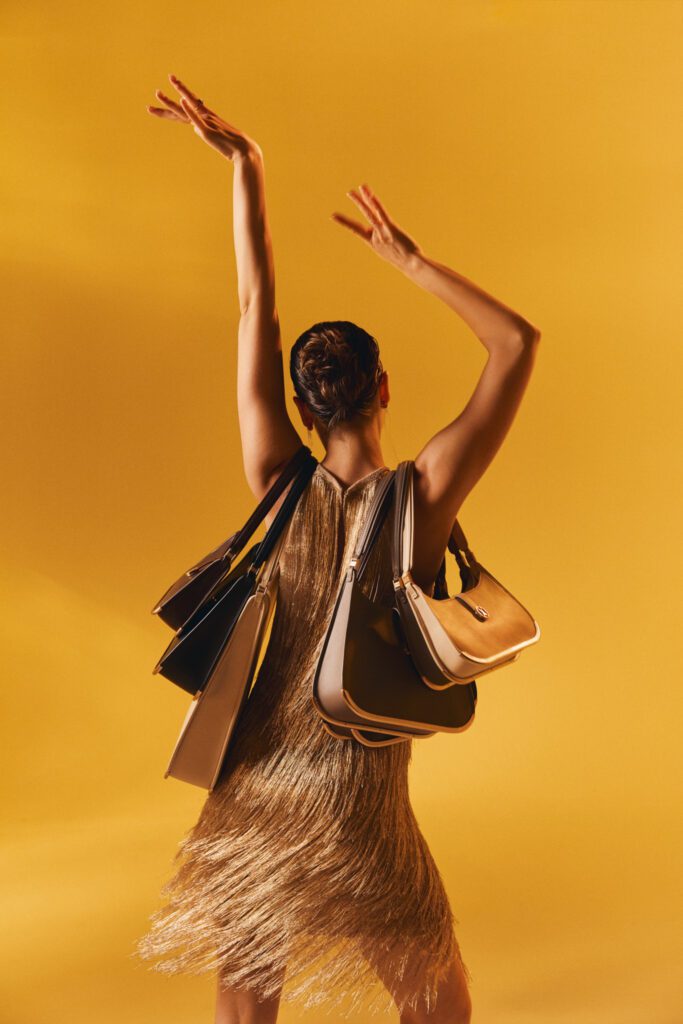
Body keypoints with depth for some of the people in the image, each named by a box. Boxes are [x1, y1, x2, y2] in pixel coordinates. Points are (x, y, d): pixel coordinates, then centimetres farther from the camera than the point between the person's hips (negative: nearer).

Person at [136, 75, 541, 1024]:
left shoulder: (283, 488, -5)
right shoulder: (424, 497, -13)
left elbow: (257, 309, -2)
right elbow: (519, 341, -4)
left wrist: (246, 164, 2)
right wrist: (411, 260, 0)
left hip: (249, 795, 3)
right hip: (356, 815, -3)